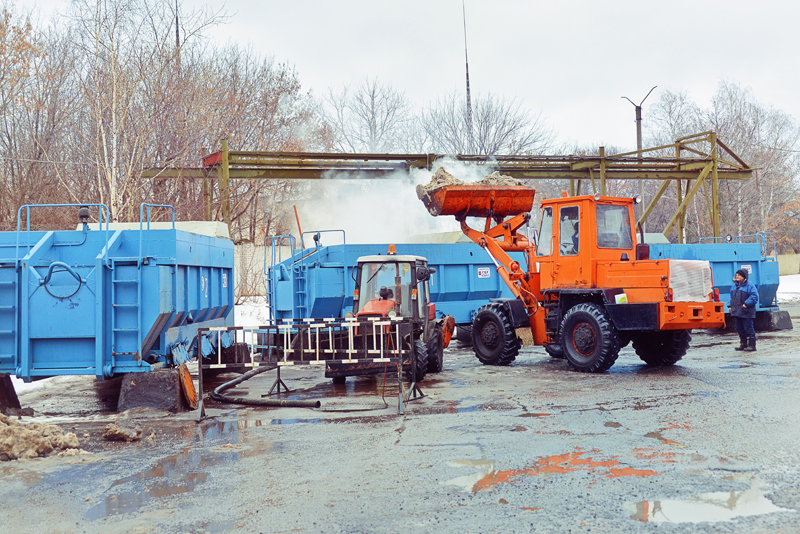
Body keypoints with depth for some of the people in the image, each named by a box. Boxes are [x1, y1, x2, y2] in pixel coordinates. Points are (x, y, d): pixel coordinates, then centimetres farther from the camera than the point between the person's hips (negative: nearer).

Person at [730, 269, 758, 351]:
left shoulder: (749, 285, -9)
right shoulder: (734, 285, 14)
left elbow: (754, 296, -15)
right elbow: (732, 297, 24)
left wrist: (746, 304, -20)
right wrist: (731, 306, 16)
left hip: (746, 312, -8)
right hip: (737, 312, 8)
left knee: (748, 329, -4)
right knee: (740, 329, 13)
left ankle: (752, 345, 2)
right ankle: (743, 344, 24)